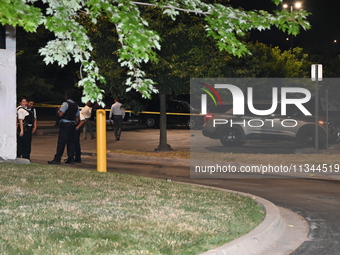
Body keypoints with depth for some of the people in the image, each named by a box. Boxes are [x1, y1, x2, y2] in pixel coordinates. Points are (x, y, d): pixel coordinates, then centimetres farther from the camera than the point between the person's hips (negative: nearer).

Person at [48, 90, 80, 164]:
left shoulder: (65, 104, -9)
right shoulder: (76, 106, 14)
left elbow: (60, 114, -16)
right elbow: (77, 117, 15)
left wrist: (58, 111, 4)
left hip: (65, 124, -7)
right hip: (72, 124, 7)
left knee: (61, 142, -8)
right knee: (71, 142, 10)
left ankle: (57, 159, -10)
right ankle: (71, 159, 10)